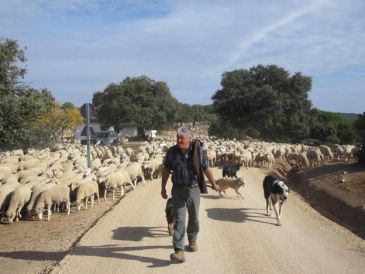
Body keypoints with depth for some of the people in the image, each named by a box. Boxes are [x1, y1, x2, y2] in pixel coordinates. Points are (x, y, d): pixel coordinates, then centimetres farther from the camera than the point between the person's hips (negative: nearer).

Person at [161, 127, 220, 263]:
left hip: (193, 189, 0)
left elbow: (206, 169, 1)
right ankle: (179, 251, -10)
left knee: (194, 218, 16)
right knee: (179, 220, -7)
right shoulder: (171, 152, -6)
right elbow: (166, 170, 5)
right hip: (178, 190, 0)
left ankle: (192, 241, 41)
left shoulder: (198, 151, -10)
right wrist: (163, 188, 9)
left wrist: (213, 184, 12)